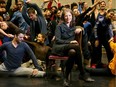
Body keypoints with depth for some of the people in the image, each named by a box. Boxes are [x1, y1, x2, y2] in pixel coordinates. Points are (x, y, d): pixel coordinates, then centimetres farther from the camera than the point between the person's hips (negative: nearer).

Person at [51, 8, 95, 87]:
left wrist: (80, 30, 2)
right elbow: (57, 40, -9)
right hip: (58, 48, -4)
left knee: (73, 52, -37)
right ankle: (83, 73, -29)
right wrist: (69, 42, -21)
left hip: (69, 48, 4)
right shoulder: (59, 26, 1)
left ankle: (66, 77, -28)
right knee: (76, 46, -35)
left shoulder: (73, 27, 18)